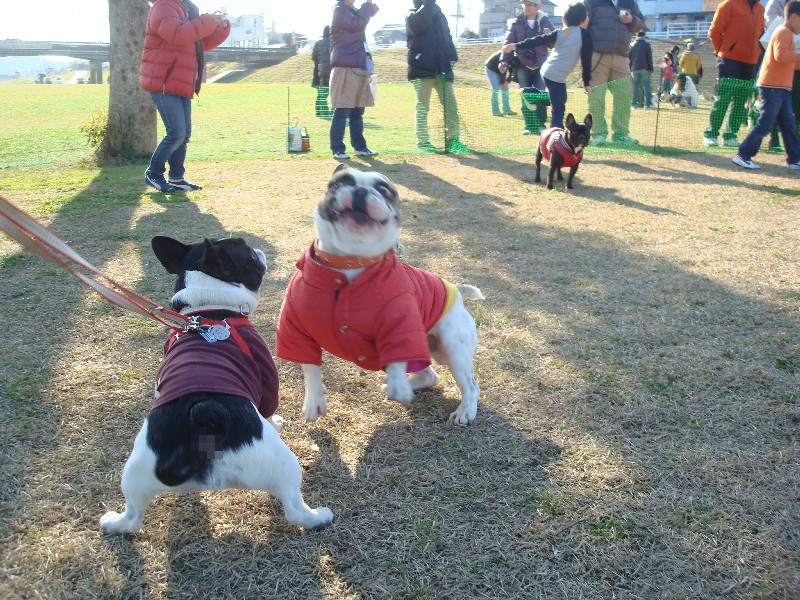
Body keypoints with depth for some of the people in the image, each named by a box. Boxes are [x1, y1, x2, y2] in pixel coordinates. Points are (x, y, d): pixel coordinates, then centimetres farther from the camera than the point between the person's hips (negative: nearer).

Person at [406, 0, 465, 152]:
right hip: (422, 68, -5)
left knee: (451, 105, 2)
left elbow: (447, 37, 17)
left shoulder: (439, 14, 17)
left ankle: (453, 139, 9)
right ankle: (423, 142, 4)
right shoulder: (412, 14, 1)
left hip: (442, 67, 5)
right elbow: (418, 22, -23)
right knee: (423, 107, -1)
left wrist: (452, 57, 5)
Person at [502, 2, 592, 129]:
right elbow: (586, 60, -1)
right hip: (557, 76, -7)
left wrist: (517, 46, 9)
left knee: (558, 107, 20)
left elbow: (539, 40, 9)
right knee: (558, 109, -9)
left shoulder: (560, 32, 15)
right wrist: (586, 82, 5)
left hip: (546, 70, 7)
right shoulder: (584, 34, -2)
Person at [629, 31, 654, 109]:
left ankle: (634, 103, 0)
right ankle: (647, 104, -8)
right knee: (646, 86, -2)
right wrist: (651, 70, 0)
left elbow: (629, 58, 10)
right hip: (645, 69, -3)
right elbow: (649, 58, -3)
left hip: (634, 69, 3)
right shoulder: (647, 44, 1)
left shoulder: (632, 45, 12)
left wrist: (630, 69, 12)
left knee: (635, 86, 6)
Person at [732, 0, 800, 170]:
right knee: (765, 125, -9)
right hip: (773, 87, -10)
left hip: (782, 88, 10)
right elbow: (780, 55, -28)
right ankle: (743, 155, -4)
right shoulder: (783, 32, -10)